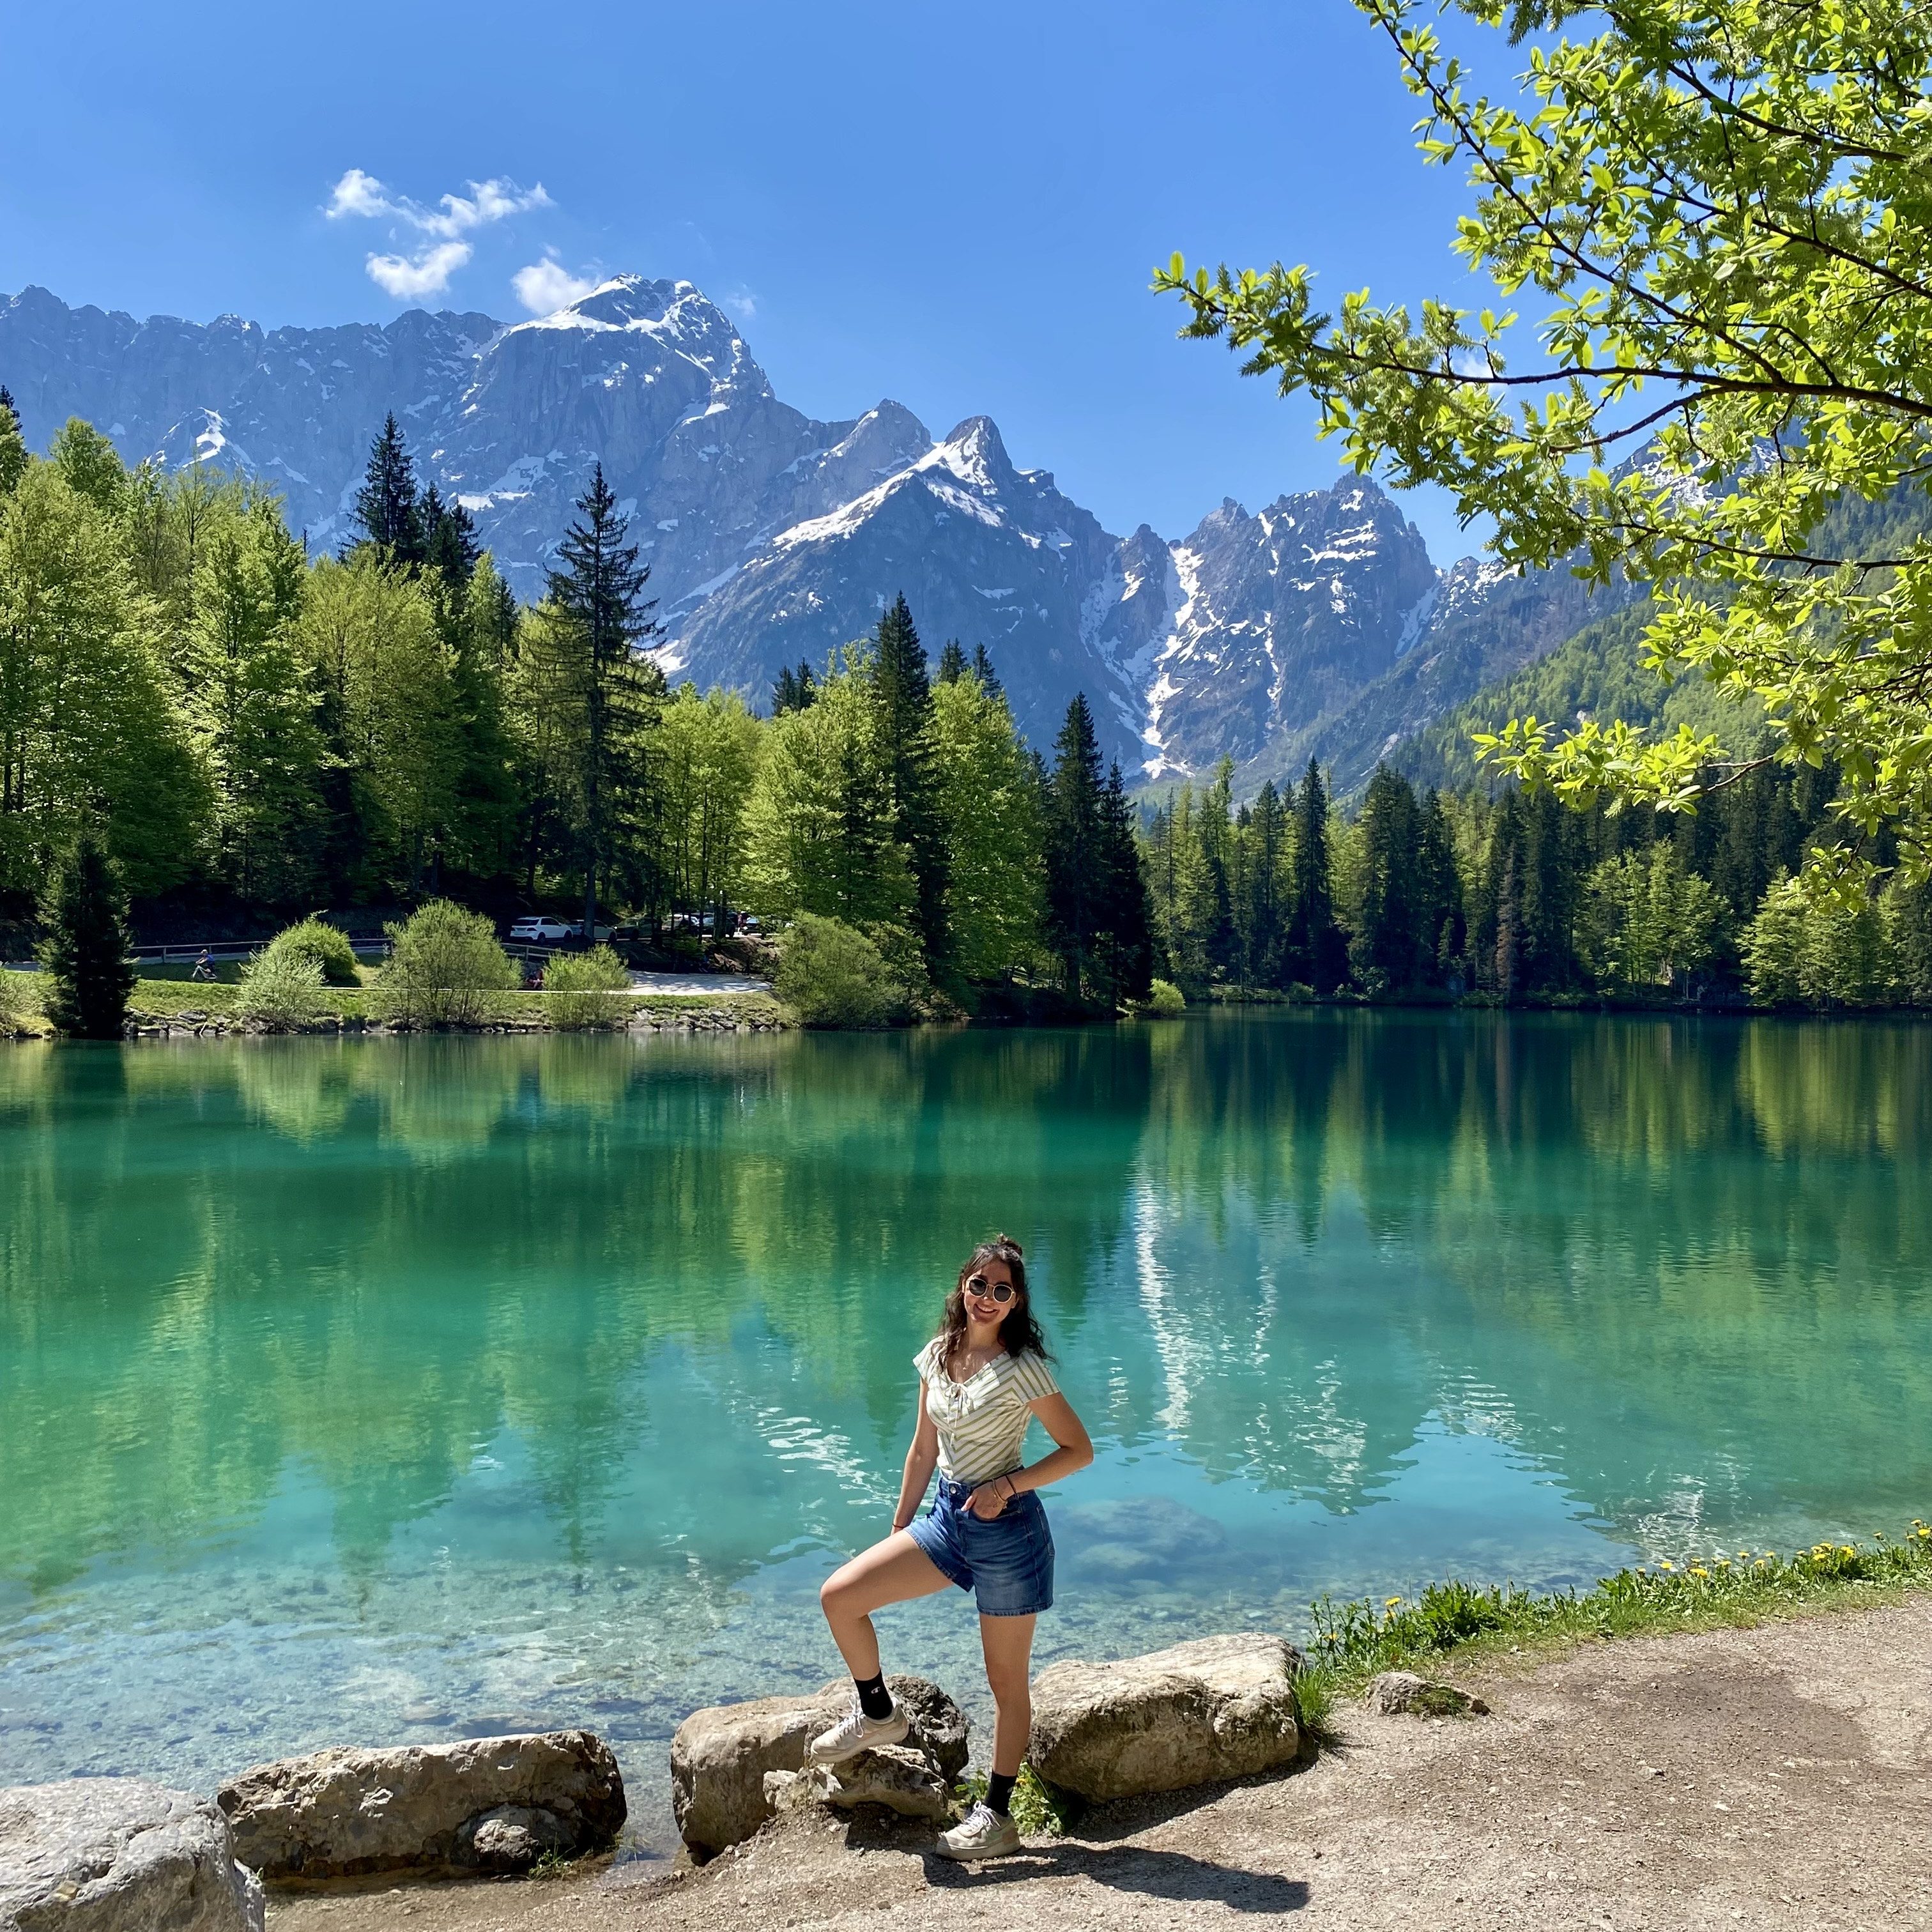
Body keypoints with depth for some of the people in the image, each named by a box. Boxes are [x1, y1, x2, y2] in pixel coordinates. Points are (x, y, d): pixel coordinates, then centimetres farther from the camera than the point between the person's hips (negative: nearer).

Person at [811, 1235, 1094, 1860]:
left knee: (1007, 1680, 6)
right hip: (947, 1517, 6)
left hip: (1007, 1528, -6)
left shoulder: (1021, 1367, -14)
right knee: (839, 1595, -5)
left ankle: (997, 1816, 21)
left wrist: (1008, 1485, -19)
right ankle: (877, 1715, 18)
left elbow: (1078, 1449, -11)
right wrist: (899, 1528, 15)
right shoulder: (939, 1355, 3)